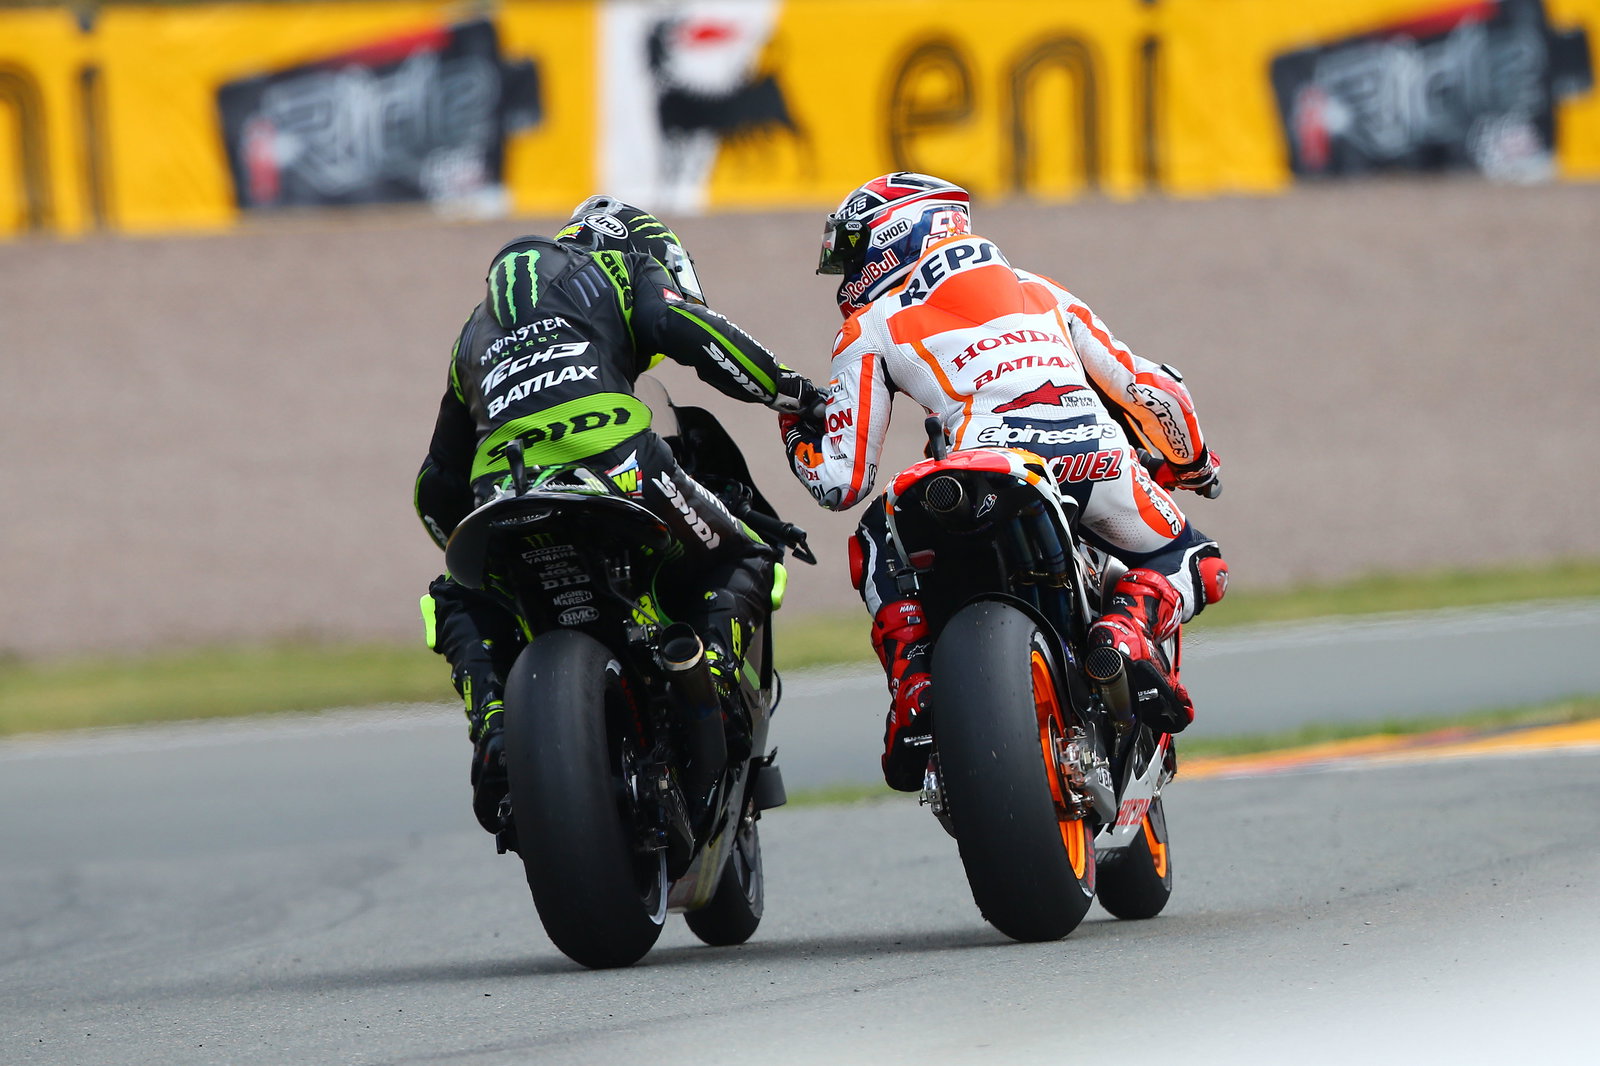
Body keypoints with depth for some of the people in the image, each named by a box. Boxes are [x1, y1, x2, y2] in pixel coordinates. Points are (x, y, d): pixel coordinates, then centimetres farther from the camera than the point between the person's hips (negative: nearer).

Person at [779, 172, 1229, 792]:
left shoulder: (870, 327, 22)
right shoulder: (1040, 292, 33)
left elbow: (841, 484, 17)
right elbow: (1153, 393, 34)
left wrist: (795, 428, 40)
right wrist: (1190, 460, 56)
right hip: (1100, 465, 2)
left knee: (878, 544, 28)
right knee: (1196, 565, 28)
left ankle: (914, 684, 4)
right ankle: (1129, 627, -6)